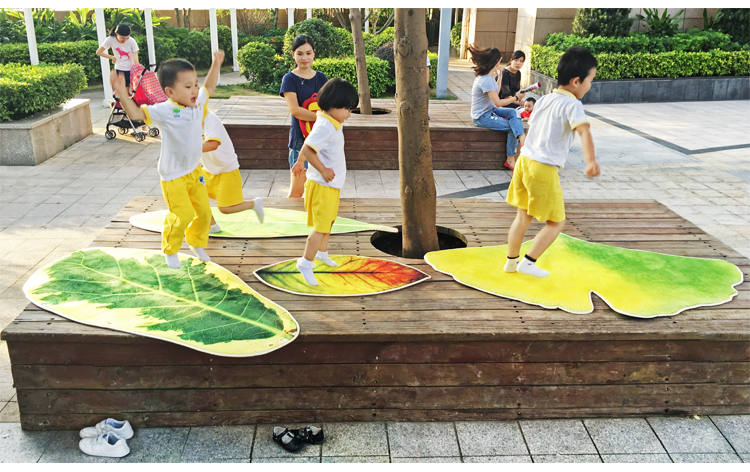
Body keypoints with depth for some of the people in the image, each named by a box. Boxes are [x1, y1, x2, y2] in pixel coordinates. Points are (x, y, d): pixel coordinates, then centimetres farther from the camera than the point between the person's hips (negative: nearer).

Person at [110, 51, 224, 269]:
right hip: (173, 176, -6)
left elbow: (209, 87, 17)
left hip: (194, 171, 7)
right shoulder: (165, 111, -22)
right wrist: (122, 92, -44)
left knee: (204, 211, 10)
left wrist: (216, 64, 17)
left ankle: (197, 243, 37)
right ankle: (170, 250, 21)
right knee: (183, 215, -7)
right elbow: (135, 113, -31)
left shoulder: (198, 103, -3)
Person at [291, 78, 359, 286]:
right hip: (322, 185, -10)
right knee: (321, 226, -6)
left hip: (332, 185, 10)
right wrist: (322, 170, -25)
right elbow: (307, 149, -30)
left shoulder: (332, 124, 9)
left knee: (328, 222, 24)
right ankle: (306, 263, 7)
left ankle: (322, 252, 44)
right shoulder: (325, 126, -23)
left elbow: (308, 145, 21)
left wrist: (300, 162, 32)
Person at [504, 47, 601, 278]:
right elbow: (584, 131, -32)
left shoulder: (544, 100, 10)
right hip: (544, 170, -8)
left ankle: (511, 261, 29)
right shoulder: (572, 105, -14)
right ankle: (528, 262, 9)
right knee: (556, 222, 9)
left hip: (524, 161, 8)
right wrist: (591, 161, -45)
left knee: (523, 216, 20)